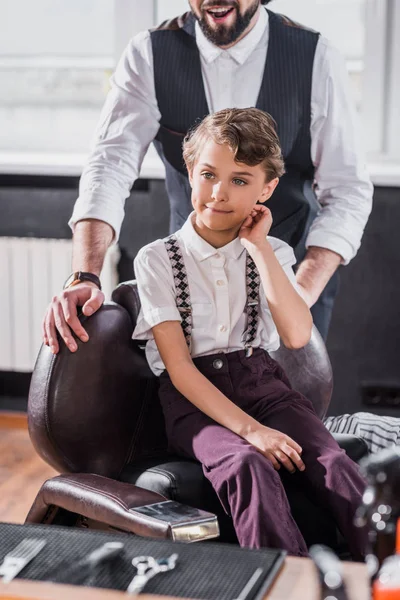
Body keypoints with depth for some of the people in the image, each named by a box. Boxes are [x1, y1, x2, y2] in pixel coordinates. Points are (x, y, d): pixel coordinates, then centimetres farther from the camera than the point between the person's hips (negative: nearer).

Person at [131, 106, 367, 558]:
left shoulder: (271, 254, 10)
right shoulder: (157, 259, 0)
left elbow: (297, 336, -10)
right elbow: (179, 367, -8)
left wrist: (259, 246, -9)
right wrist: (248, 428, -20)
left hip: (262, 383, 3)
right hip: (194, 399, -3)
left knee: (331, 462, -25)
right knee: (247, 466, -34)